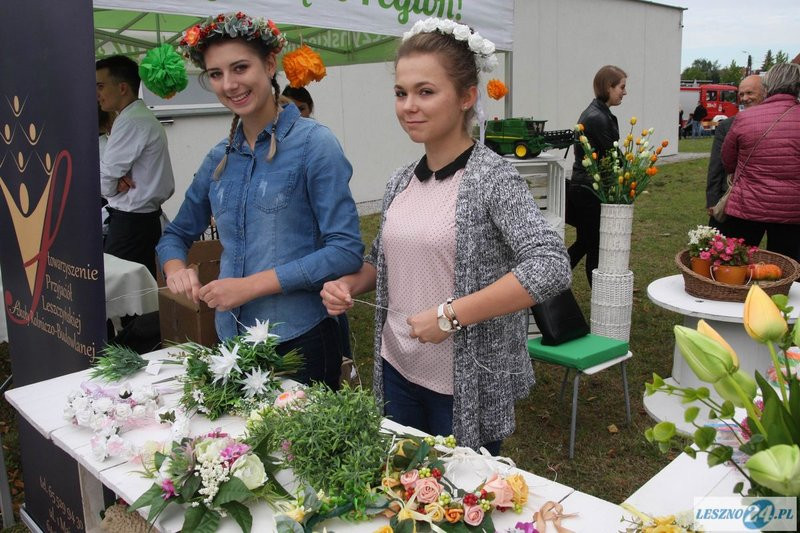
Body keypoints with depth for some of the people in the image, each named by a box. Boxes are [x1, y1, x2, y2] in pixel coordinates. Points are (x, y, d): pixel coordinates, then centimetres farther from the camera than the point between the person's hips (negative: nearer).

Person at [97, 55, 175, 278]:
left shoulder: (131, 122, -17)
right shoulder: (145, 118, 14)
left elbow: (104, 181, -14)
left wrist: (116, 185, 6)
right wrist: (121, 182, -4)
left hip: (129, 222, -9)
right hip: (147, 216, 9)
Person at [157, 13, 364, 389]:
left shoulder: (313, 143, -9)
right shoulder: (219, 158, 7)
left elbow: (346, 251, -16)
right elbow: (177, 234, 17)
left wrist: (252, 285, -19)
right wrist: (176, 268, -6)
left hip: (301, 340, -5)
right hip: (231, 337, 5)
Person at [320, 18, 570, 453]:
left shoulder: (491, 178, -16)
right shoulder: (400, 182, 3)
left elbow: (551, 266, -27)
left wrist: (449, 315, -26)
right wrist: (349, 284, -3)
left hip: (464, 386, -6)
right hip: (397, 372, 6)